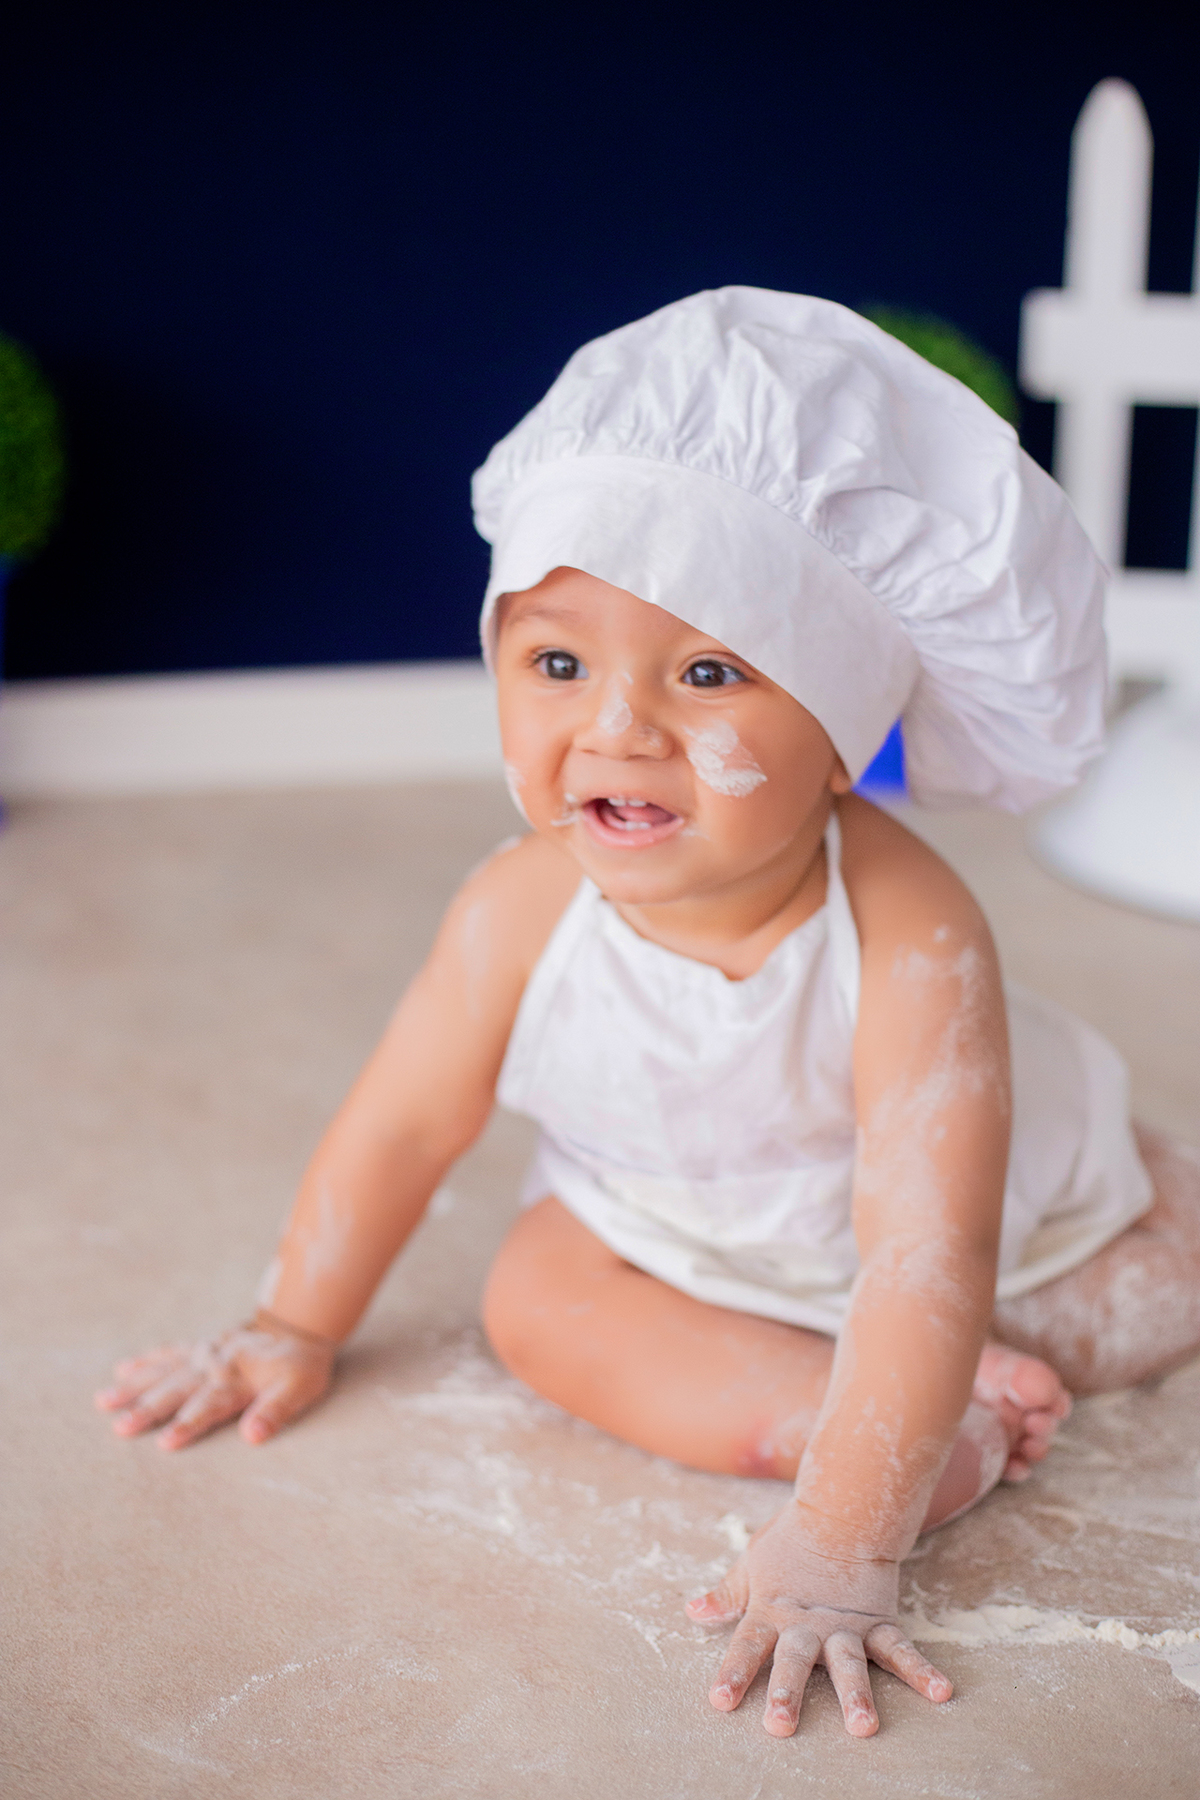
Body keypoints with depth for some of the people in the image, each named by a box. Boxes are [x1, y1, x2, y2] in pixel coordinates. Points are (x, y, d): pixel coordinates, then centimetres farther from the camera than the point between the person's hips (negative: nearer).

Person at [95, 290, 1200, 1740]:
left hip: (984, 1213, -1)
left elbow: (927, 1270, -45)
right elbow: (402, 1124, -13)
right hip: (672, 1233, 2)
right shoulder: (523, 912, -31)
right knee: (535, 1296, -21)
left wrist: (840, 1540, -51)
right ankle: (948, 1425, -22)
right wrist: (295, 1327, -2)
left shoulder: (908, 941, -42)